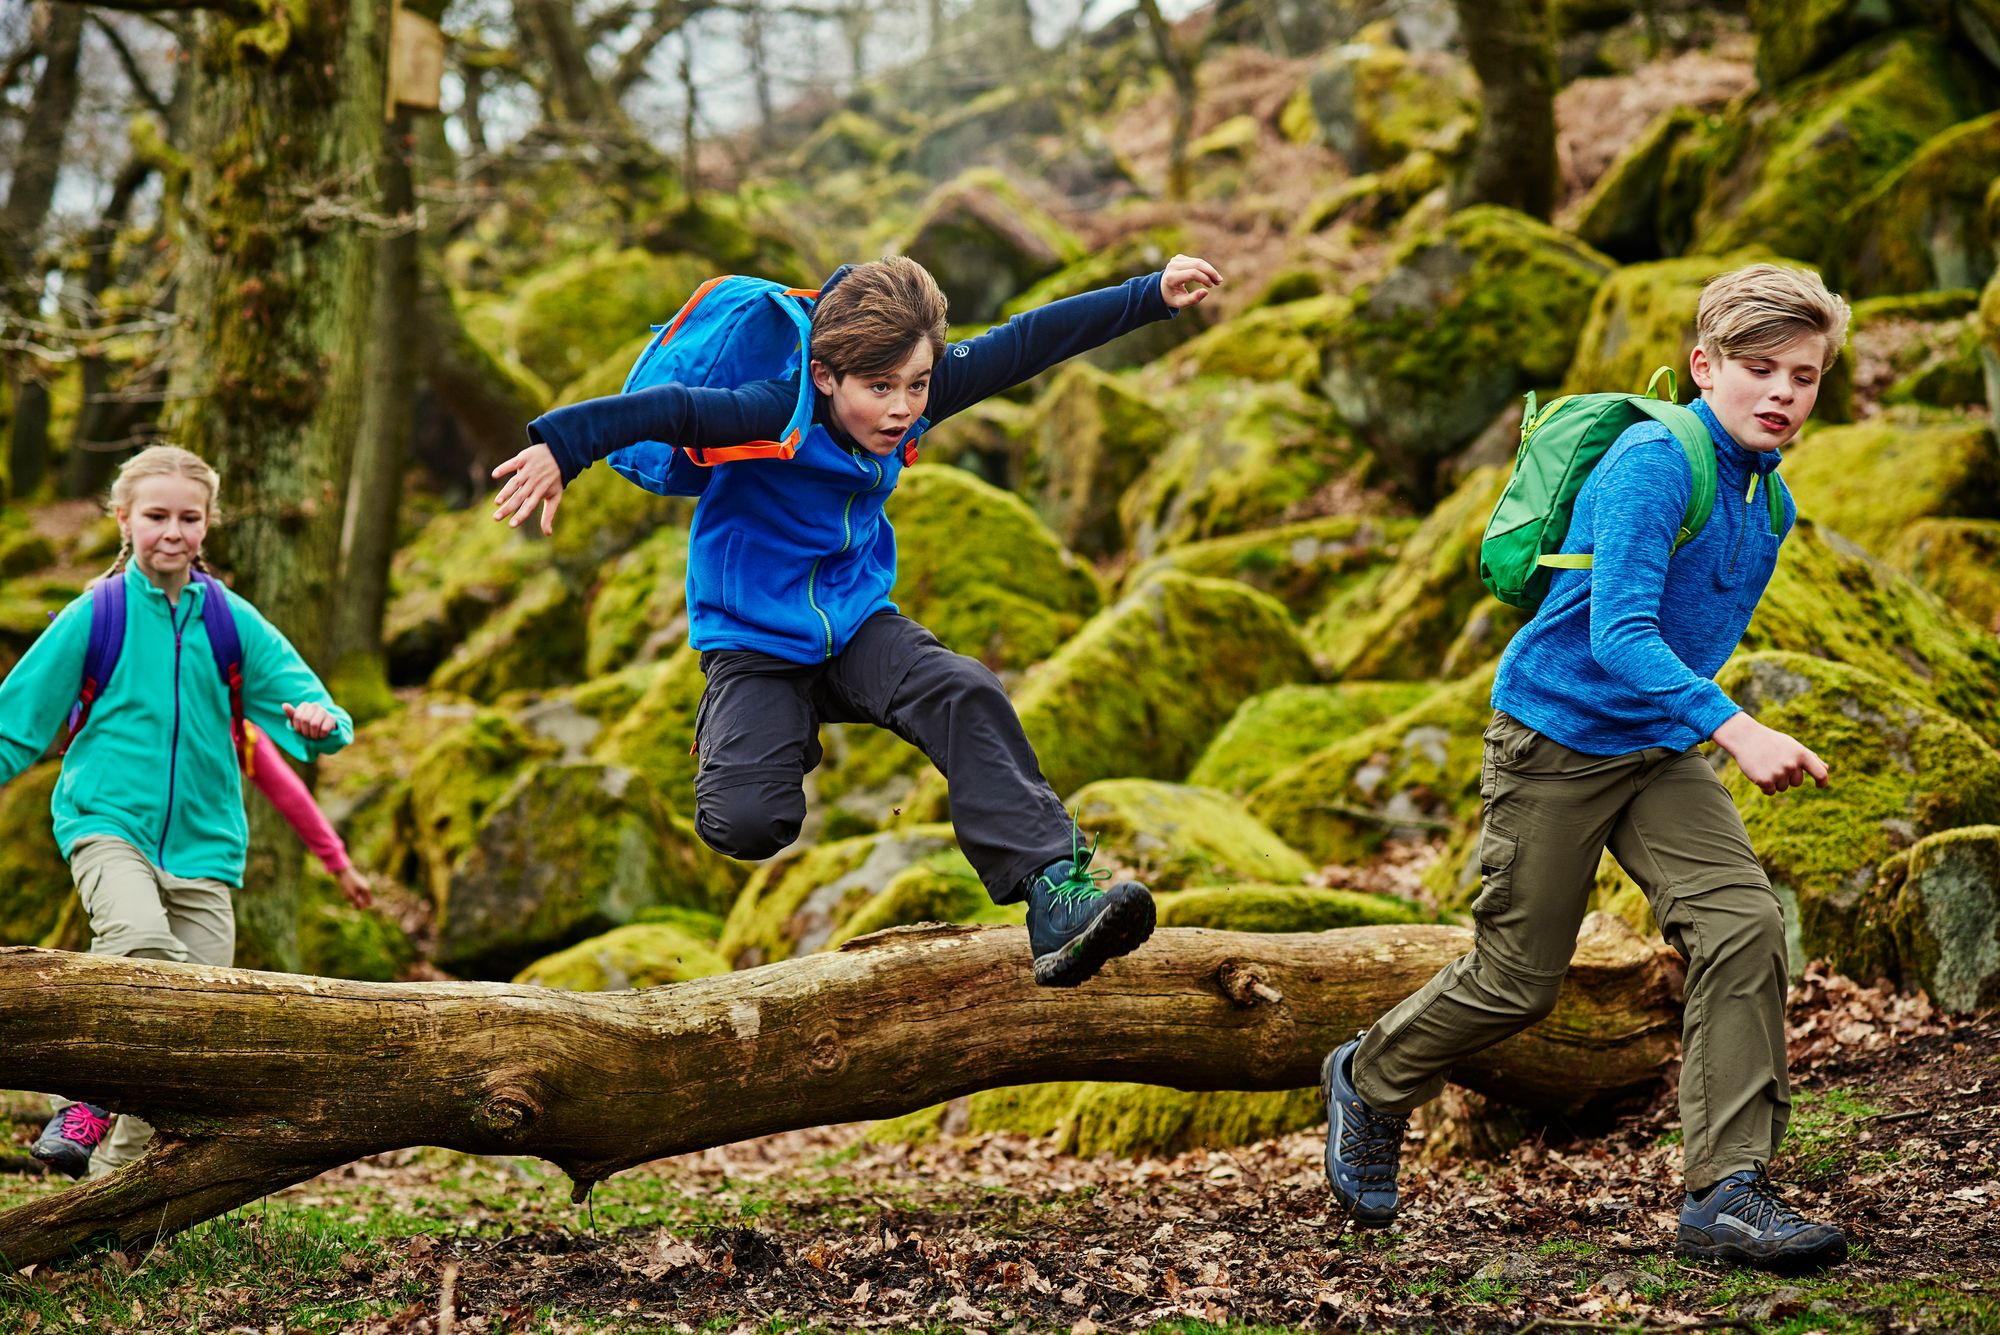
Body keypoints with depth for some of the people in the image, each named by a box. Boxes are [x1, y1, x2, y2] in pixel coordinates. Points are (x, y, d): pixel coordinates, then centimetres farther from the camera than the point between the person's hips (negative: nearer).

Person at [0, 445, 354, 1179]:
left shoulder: (230, 619, 6)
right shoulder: (96, 617, 1)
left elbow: (296, 691, 4)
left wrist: (322, 723, -17)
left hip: (202, 839, 3)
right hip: (108, 822, -3)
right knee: (140, 939, -33)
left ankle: (112, 1176, 11)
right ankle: (85, 1099, -17)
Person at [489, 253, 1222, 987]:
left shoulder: (914, 399, -7)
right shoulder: (777, 415, -24)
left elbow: (1024, 344, -2)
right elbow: (671, 408, -34)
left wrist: (1155, 294, 1)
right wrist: (559, 446, -48)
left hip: (859, 628, 4)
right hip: (754, 647, -4)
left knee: (968, 696, -26)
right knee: (745, 823, -22)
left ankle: (1053, 888, -31)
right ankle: (724, 735, 17)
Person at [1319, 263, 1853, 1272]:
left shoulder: (1769, 500, 4)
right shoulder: (1652, 463, -22)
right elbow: (1618, 632, -32)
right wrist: (1734, 729, -41)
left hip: (1662, 752, 7)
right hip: (1555, 741, -7)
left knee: (1744, 923, -15)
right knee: (1517, 981, 5)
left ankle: (1728, 1192, -13)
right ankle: (1369, 1084, 34)